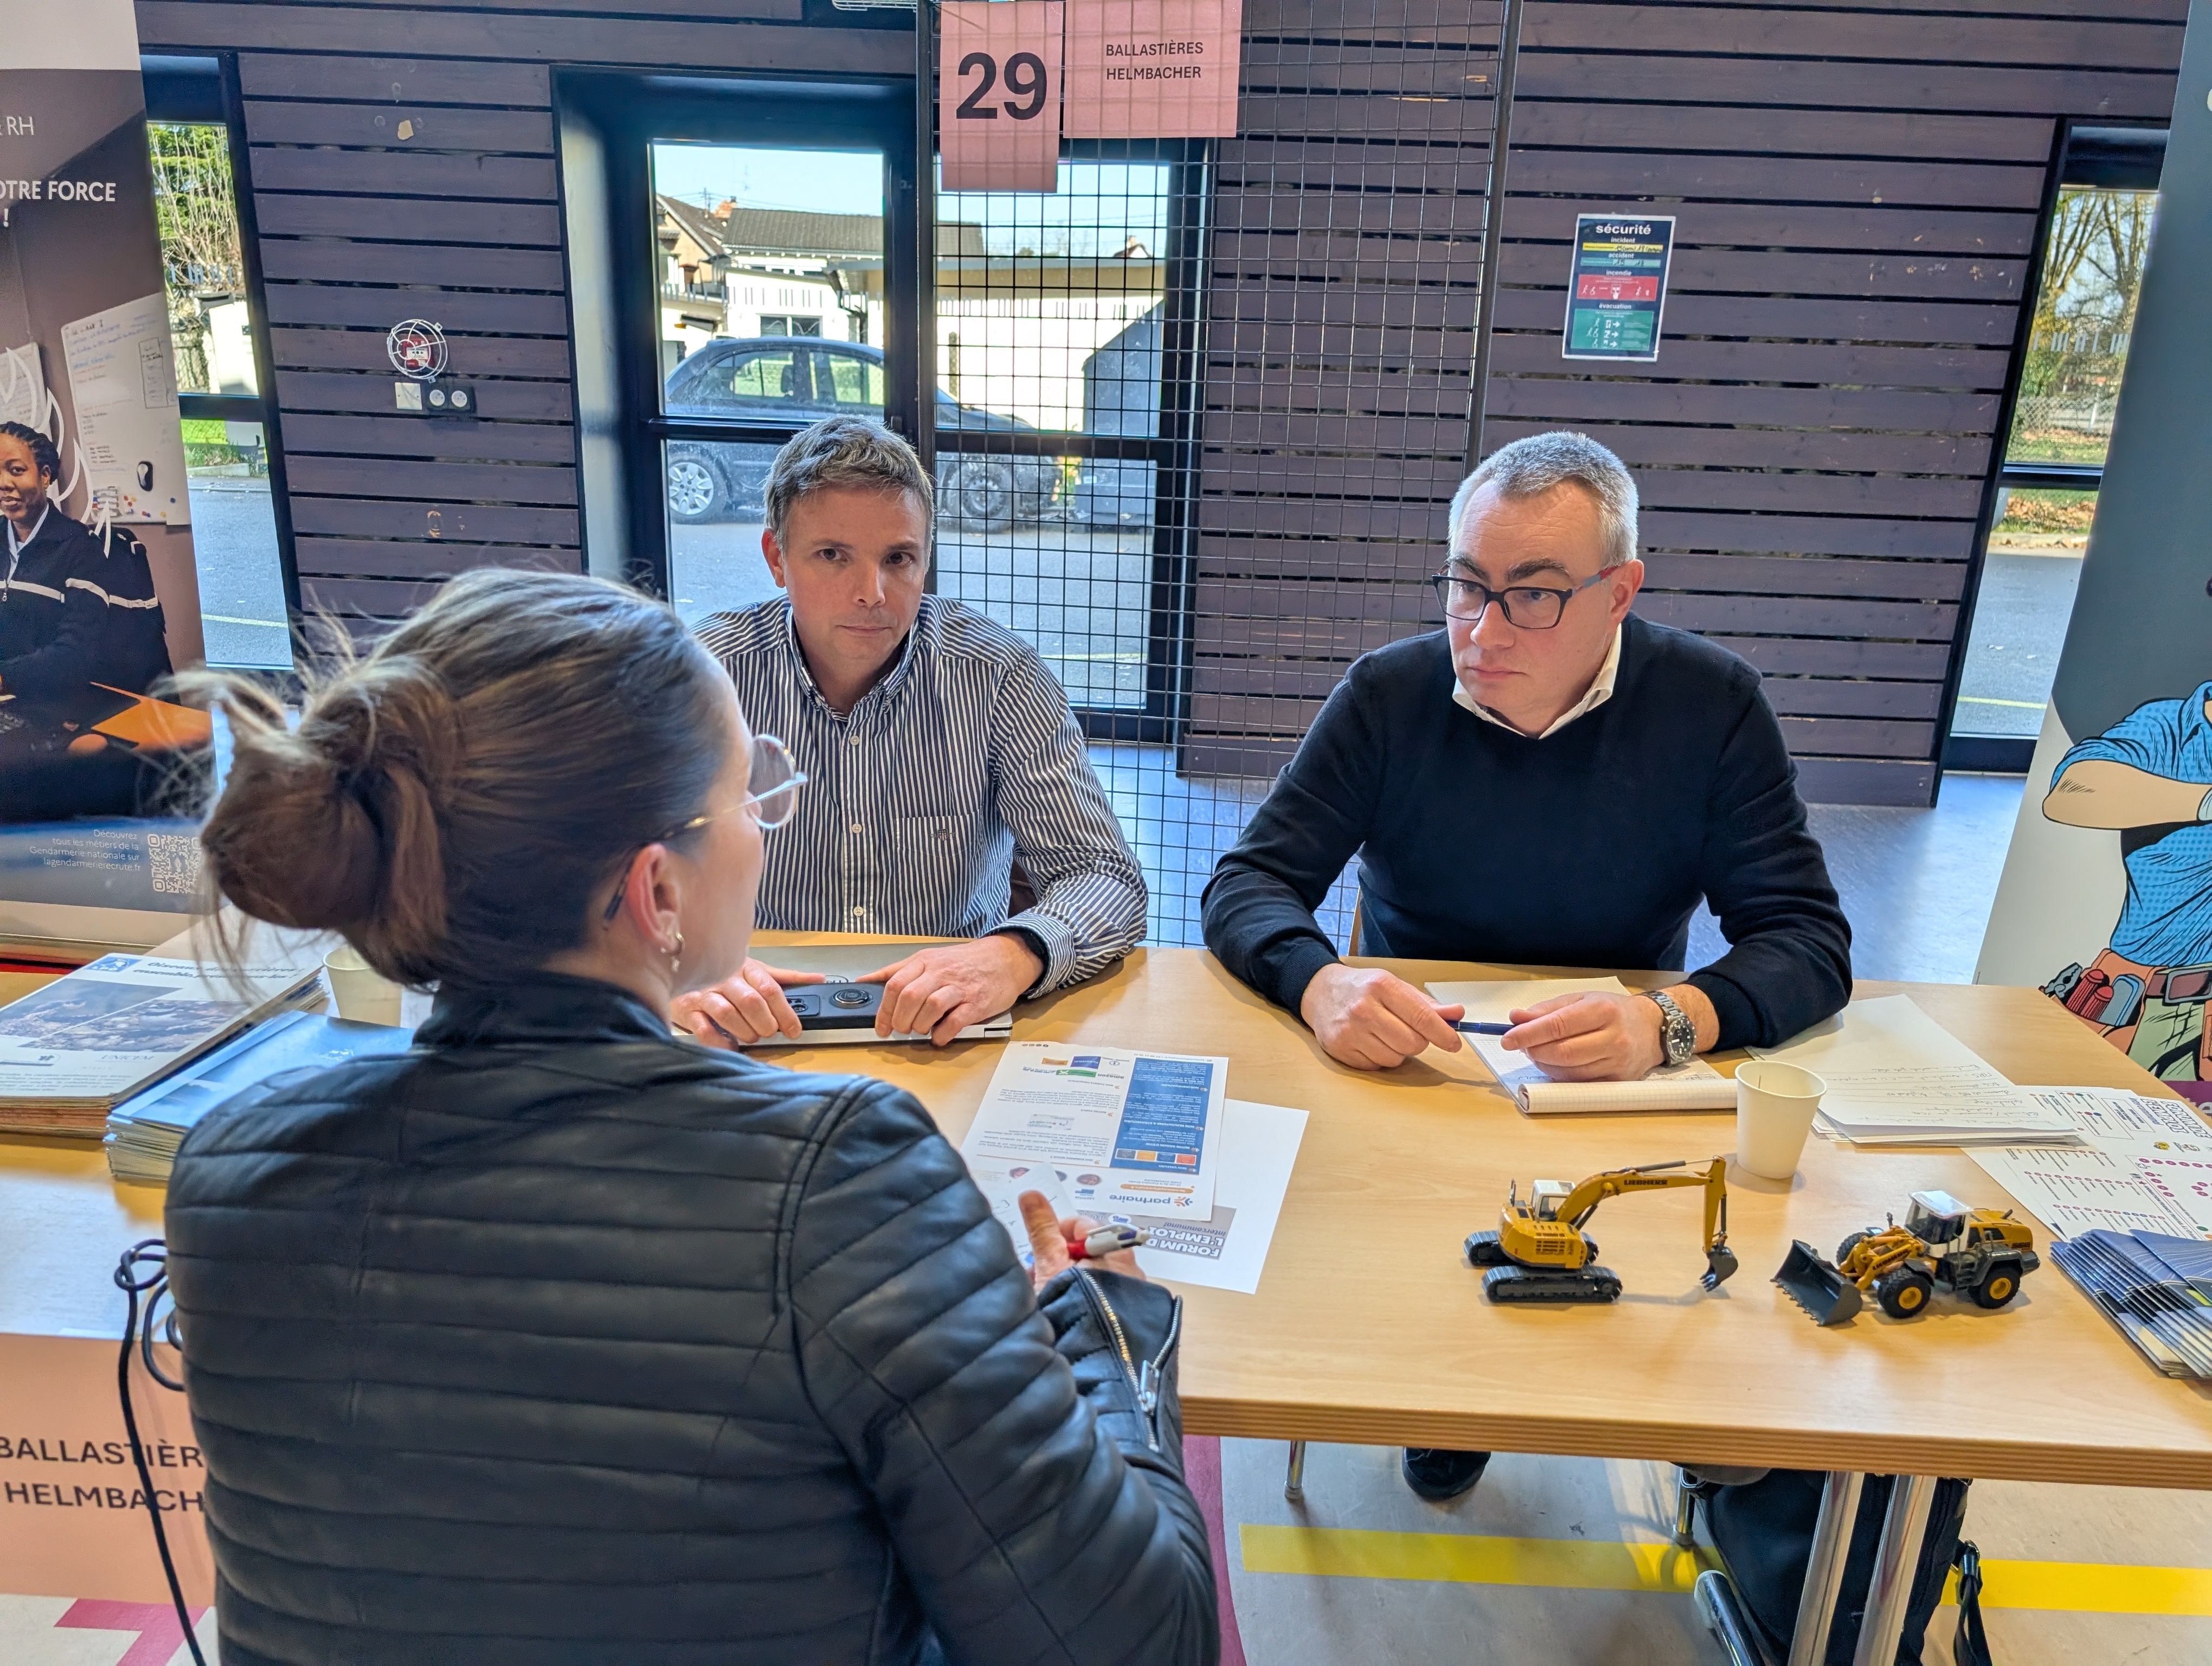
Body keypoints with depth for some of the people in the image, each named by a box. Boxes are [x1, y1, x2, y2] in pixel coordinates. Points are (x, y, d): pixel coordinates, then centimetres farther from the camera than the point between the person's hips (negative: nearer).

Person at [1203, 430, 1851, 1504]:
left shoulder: (1712, 706, -7)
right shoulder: (1391, 695, -7)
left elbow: (1808, 940, -10)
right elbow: (1250, 883, -9)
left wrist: (1672, 1021, -33)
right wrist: (1319, 982, -33)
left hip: (1630, 1092, 1)